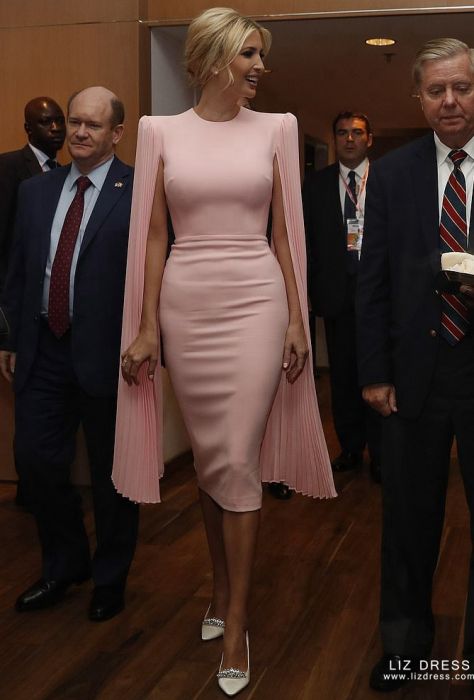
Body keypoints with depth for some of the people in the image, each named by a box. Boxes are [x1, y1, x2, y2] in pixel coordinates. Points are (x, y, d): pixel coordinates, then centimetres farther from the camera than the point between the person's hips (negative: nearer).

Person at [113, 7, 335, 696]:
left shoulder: (274, 128, 4)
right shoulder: (161, 131, 4)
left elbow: (285, 231, 5)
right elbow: (153, 235, 4)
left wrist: (297, 317, 0)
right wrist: (147, 324, -1)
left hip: (256, 302, -1)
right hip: (186, 305, 1)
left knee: (239, 463, -4)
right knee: (210, 458, 11)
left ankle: (235, 621, 7)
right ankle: (222, 586, 31)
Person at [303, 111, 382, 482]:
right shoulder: (315, 183, 8)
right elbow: (308, 239, 6)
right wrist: (313, 286, -1)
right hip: (336, 290, 2)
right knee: (342, 372, 9)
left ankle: (379, 453, 11)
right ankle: (350, 448, 21)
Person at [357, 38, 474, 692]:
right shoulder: (391, 173, 4)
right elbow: (372, 279, 3)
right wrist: (374, 371, -1)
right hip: (415, 371, 2)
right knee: (409, 515, 14)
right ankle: (405, 638, 34)